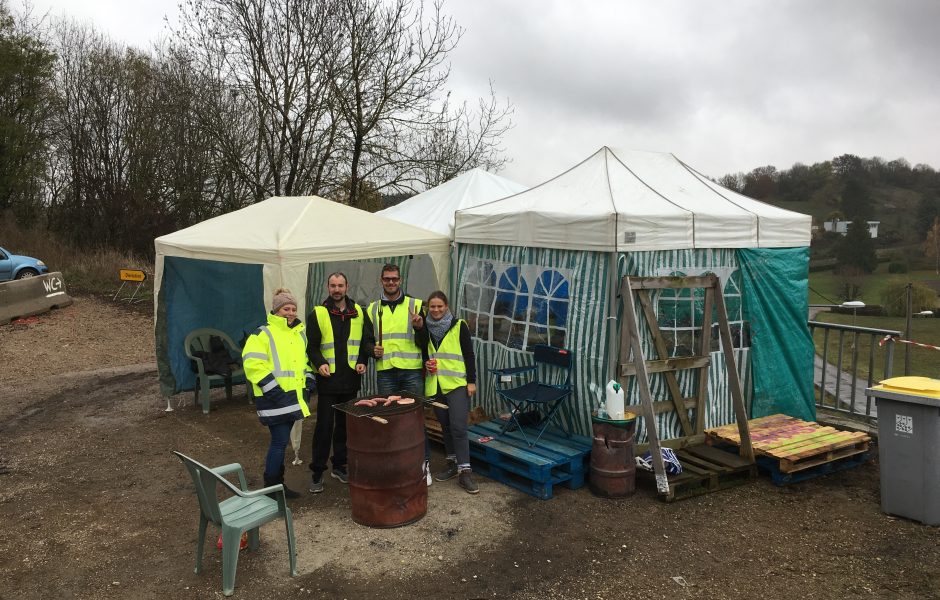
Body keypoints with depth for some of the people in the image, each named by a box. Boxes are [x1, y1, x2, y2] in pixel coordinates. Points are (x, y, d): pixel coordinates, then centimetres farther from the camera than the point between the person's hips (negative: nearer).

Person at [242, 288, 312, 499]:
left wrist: (308, 379, 11)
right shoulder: (263, 333, -9)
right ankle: (270, 487, 7)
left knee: (281, 440, 14)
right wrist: (272, 388, -20)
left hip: (294, 396, 7)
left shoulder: (299, 334, 15)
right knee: (280, 441, -6)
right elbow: (252, 363, -17)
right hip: (275, 397, -7)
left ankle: (278, 483, 23)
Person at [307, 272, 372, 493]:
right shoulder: (318, 314, -2)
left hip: (350, 378, 4)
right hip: (328, 378, -3)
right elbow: (312, 346, -2)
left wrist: (362, 361, -1)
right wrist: (320, 363, -19)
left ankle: (339, 465, 26)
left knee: (344, 424, 13)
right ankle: (317, 471, 10)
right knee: (324, 425, -1)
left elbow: (367, 340, 14)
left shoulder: (358, 312, 8)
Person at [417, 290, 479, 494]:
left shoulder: (459, 326, -3)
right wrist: (426, 363, -1)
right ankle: (452, 464, 26)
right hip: (435, 385, 5)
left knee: (458, 427, -11)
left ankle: (464, 471, -6)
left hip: (457, 384, -5)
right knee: (445, 426, 13)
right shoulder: (425, 328, 9)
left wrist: (472, 381, -7)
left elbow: (469, 355, -3)